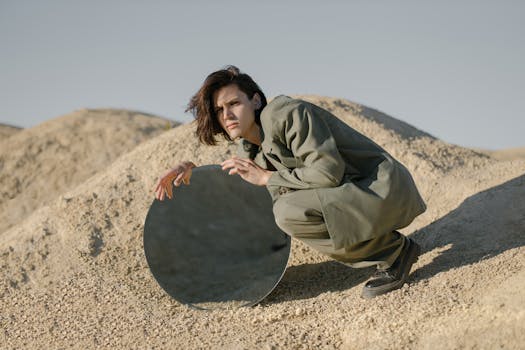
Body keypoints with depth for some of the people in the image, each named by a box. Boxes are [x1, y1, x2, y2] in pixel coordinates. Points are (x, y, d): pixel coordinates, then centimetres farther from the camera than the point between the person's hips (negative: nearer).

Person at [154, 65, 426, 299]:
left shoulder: (287, 114, -15)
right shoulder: (253, 150, 11)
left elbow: (329, 171, -24)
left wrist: (266, 177, -15)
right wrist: (191, 170, 8)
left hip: (384, 190, -9)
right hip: (353, 192, 9)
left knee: (289, 211, -25)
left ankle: (394, 250, -10)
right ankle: (375, 252, 7)